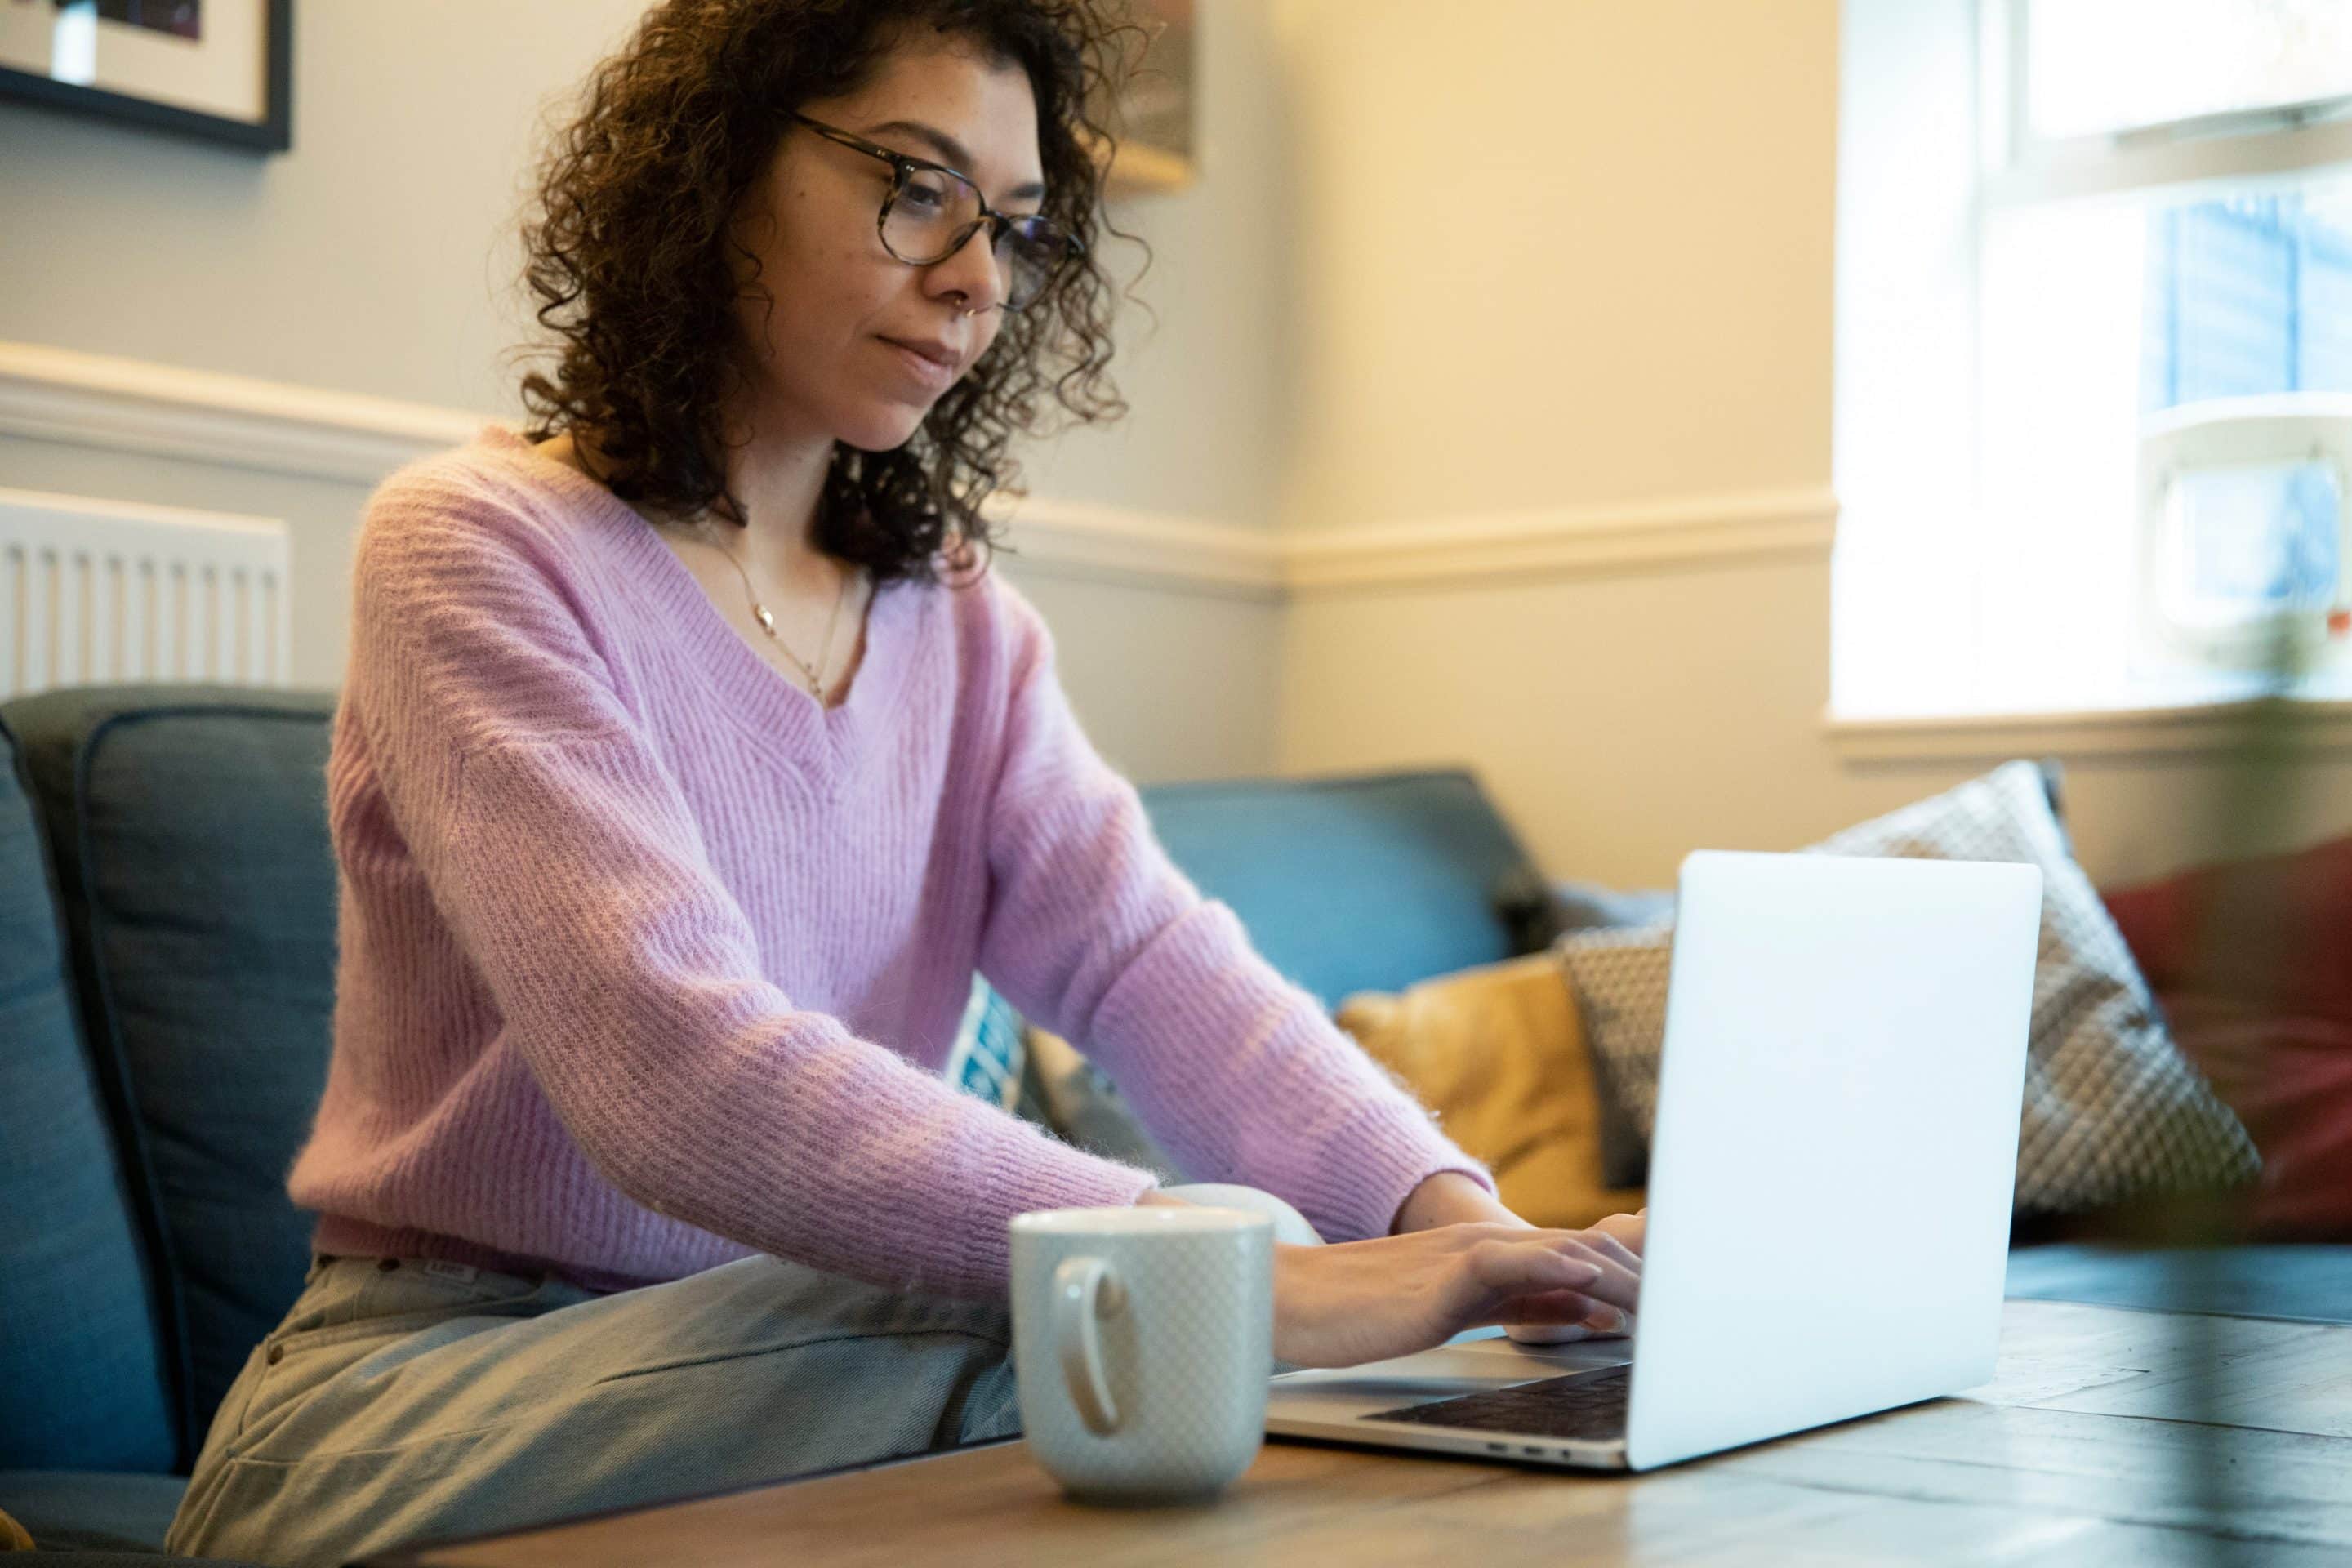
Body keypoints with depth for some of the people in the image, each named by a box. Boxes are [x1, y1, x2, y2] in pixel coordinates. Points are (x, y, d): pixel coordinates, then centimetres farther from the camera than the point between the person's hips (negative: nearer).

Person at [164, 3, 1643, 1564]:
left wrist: (1455, 1213, -26)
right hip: (442, 1382, -5)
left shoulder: (958, 617, 9)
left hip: (809, 1339, 6)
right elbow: (676, 1075, -28)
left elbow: (1153, 960, -7)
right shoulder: (475, 550, -13)